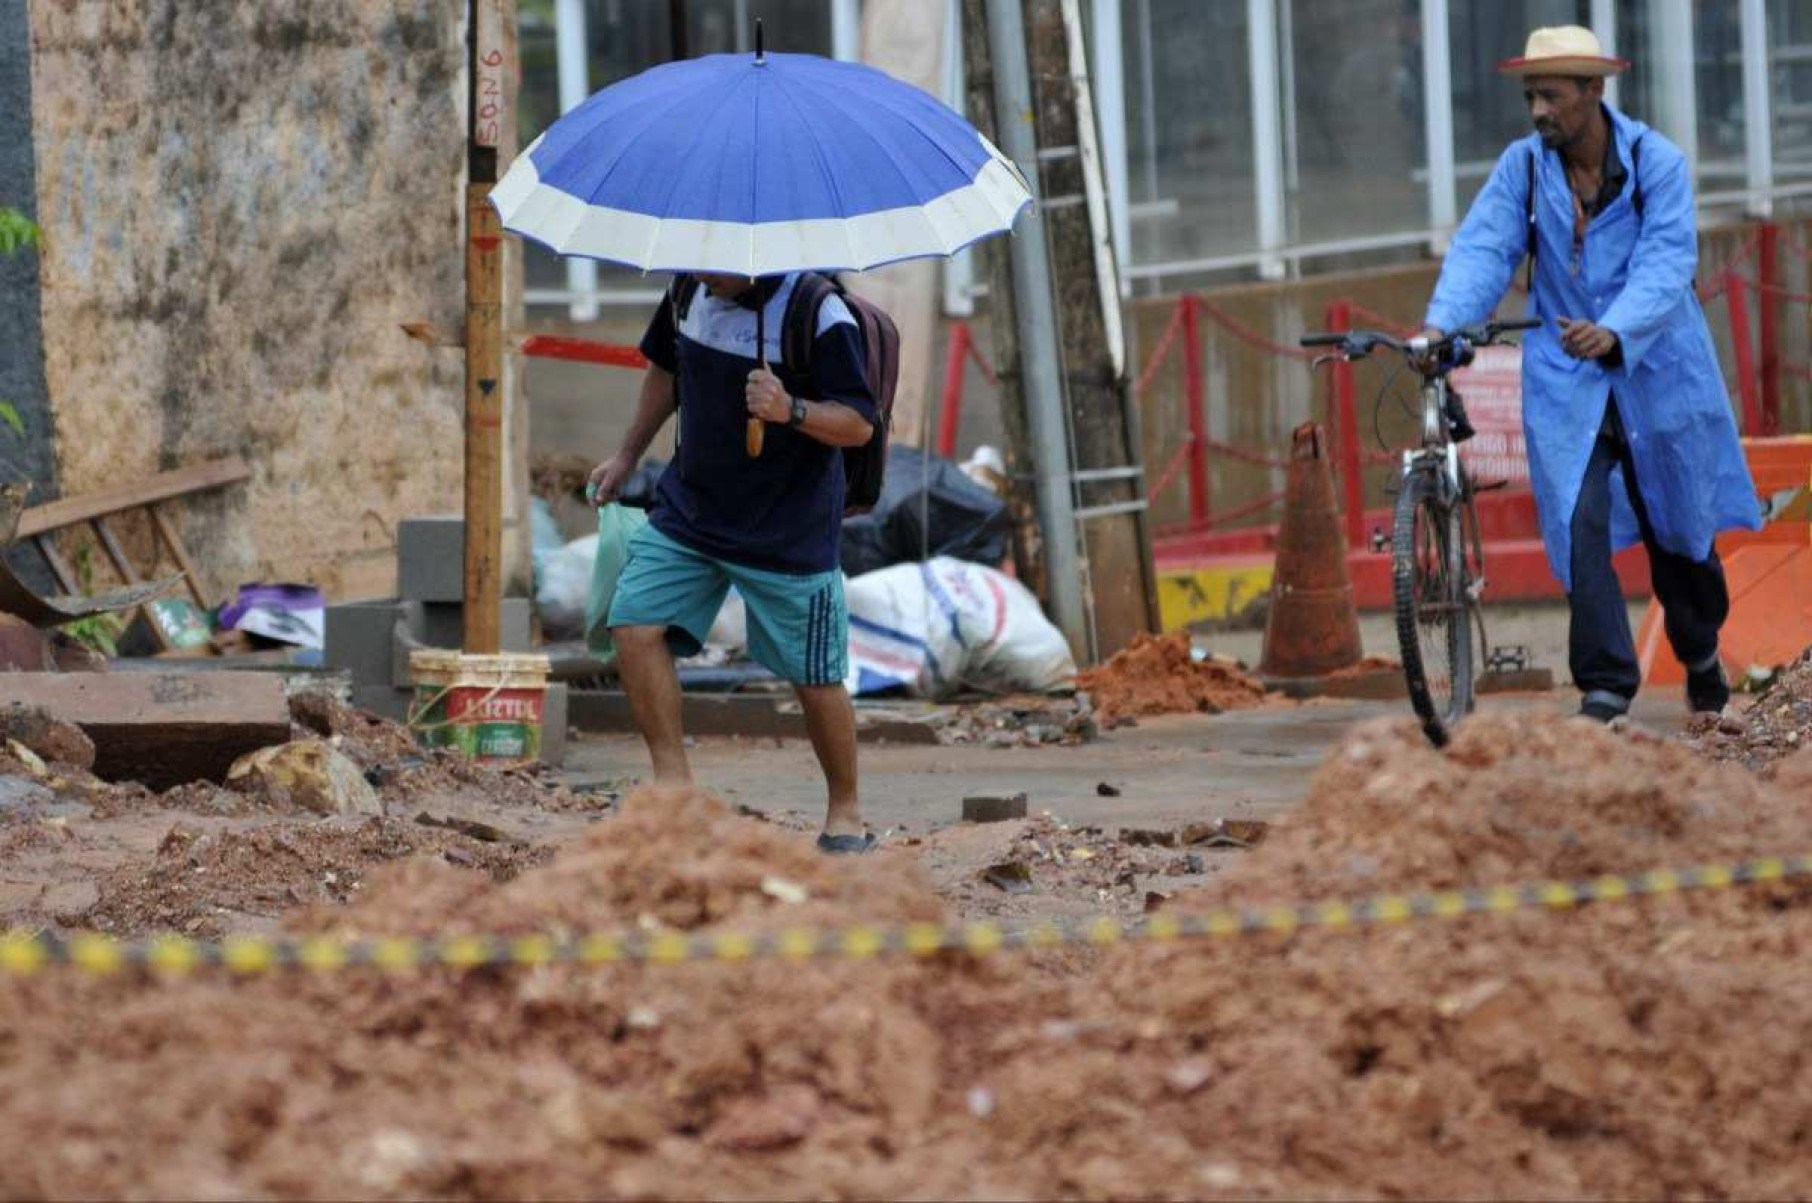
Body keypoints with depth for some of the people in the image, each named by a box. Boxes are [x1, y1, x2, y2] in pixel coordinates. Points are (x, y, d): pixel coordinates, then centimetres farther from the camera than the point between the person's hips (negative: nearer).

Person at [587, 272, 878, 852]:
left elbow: (860, 424, -18)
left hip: (790, 531, -5)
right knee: (634, 624, -11)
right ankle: (673, 779, -4)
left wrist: (791, 410, -36)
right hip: (688, 510, 5)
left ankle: (845, 813, 21)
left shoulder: (818, 315, -19)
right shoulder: (689, 290, 0)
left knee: (814, 680, 2)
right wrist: (628, 456, 24)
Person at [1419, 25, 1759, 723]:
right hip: (1564, 377, 1)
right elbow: (1483, 248, -13)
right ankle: (1605, 683, -10)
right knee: (1579, 524, -14)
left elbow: (1665, 264, -24)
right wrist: (1442, 324, -32)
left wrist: (1613, 333, -42)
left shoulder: (1656, 163, -12)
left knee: (1675, 524, 13)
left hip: (1655, 369, -1)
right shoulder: (1522, 167, -4)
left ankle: (1701, 656, 38)